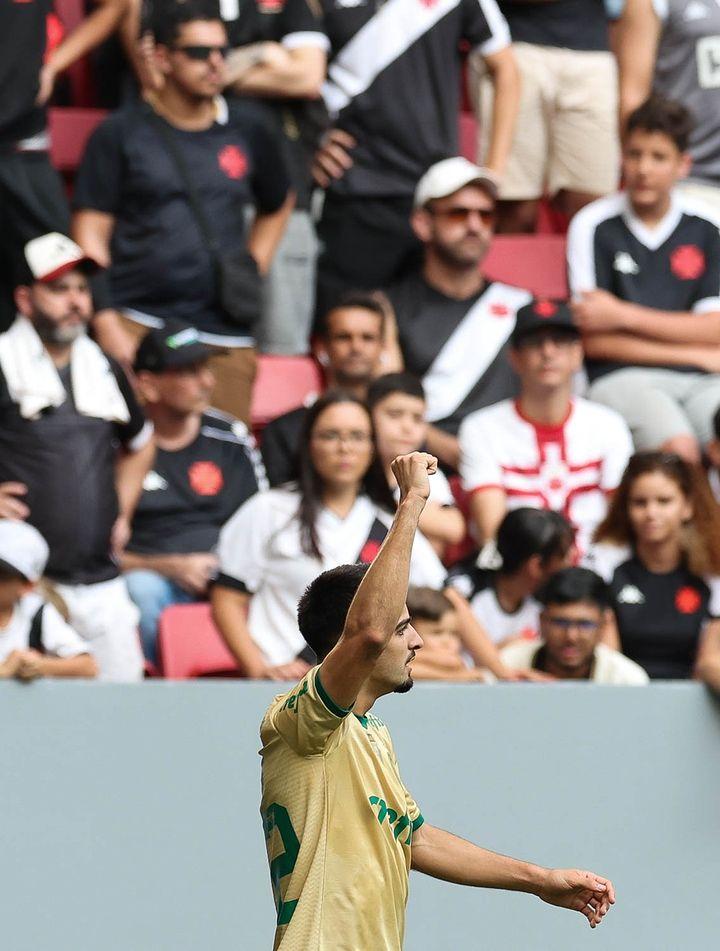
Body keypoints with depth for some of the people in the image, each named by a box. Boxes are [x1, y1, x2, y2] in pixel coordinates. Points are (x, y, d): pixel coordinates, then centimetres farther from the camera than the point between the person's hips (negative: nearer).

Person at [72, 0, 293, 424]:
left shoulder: (247, 130, 12)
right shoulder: (121, 133, 4)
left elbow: (278, 207, 29)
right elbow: (91, 234, 1)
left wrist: (253, 270, 13)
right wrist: (108, 326, -8)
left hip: (227, 333, 3)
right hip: (138, 325, -3)